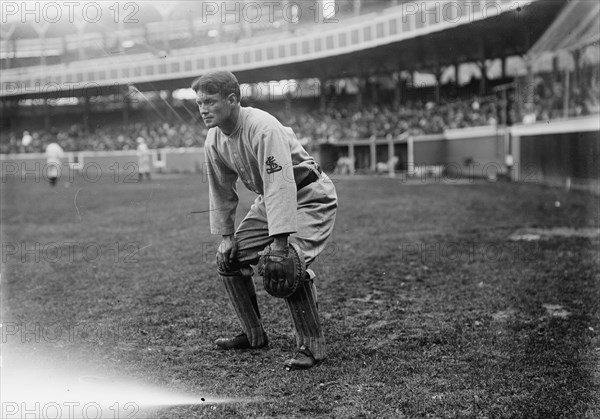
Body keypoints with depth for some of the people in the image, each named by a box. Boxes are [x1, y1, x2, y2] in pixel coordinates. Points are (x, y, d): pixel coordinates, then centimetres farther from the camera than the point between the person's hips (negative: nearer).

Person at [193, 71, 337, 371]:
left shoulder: (263, 128, -31)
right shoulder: (214, 141, -5)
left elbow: (280, 185, -36)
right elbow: (220, 191, 8)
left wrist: (279, 241, -40)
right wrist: (226, 236, 5)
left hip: (309, 197, -9)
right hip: (268, 201, 9)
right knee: (228, 258, 5)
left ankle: (311, 345, -14)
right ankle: (254, 335, 20)